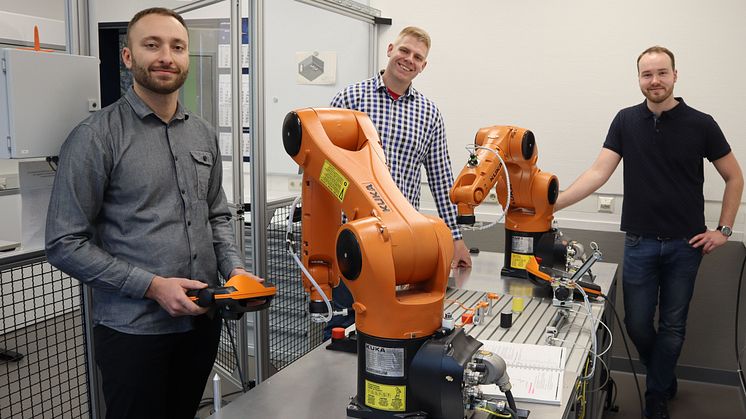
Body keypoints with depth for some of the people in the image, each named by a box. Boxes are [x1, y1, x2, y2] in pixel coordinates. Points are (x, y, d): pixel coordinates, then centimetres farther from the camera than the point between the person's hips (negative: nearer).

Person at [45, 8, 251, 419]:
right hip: (133, 331, -5)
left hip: (201, 319, 6)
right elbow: (65, 244, -14)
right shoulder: (96, 137, -12)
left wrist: (234, 269, -3)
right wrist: (152, 286, -19)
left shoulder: (204, 135, 7)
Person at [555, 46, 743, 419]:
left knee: (672, 326, 8)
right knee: (637, 323, 8)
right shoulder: (626, 121, 0)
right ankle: (666, 379, 36)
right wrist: (553, 203, -19)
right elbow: (599, 172, -7)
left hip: (685, 244, -1)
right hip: (640, 242, 1)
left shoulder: (700, 124, -4)